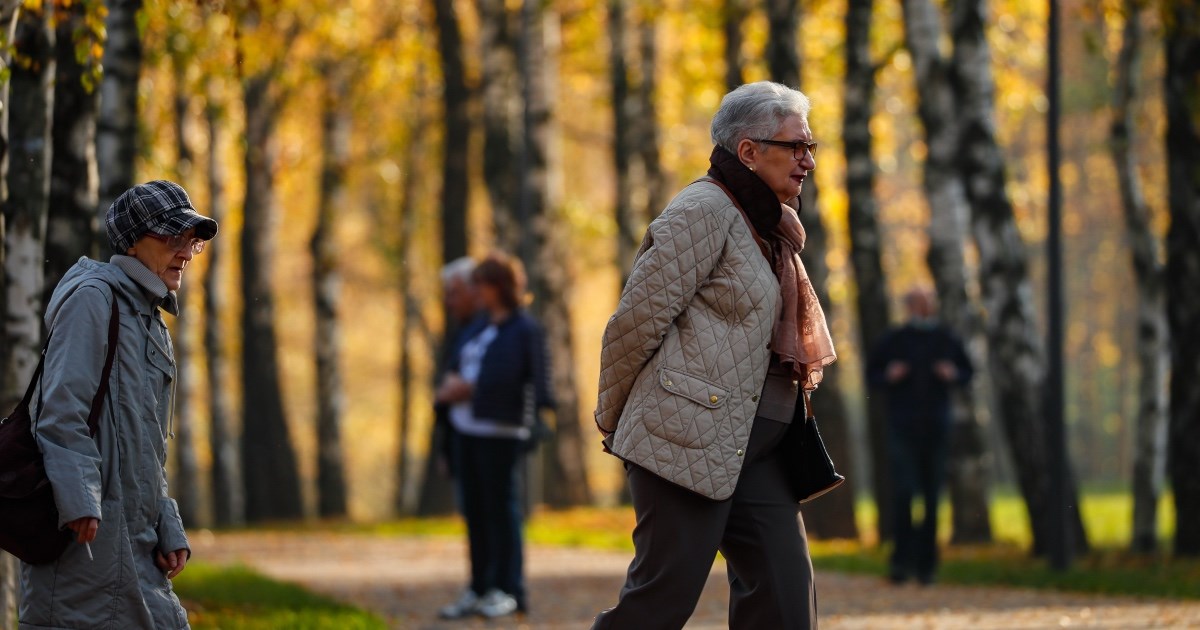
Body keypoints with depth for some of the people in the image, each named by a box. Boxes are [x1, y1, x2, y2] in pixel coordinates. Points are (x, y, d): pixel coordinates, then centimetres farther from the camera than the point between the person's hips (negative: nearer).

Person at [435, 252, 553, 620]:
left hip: (500, 431, -8)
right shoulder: (485, 327, 18)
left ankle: (510, 591, -1)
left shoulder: (523, 329, -7)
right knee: (475, 511, 8)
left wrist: (465, 389, -11)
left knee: (501, 508, -6)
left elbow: (502, 380, -17)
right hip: (468, 428, 8)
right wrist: (452, 385, -2)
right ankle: (480, 591, 12)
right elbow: (458, 370, 17)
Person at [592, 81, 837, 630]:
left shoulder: (770, 228, 19)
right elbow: (636, 321, -11)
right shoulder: (703, 212, -10)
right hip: (689, 440, -9)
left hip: (755, 450, 9)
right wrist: (613, 421, -1)